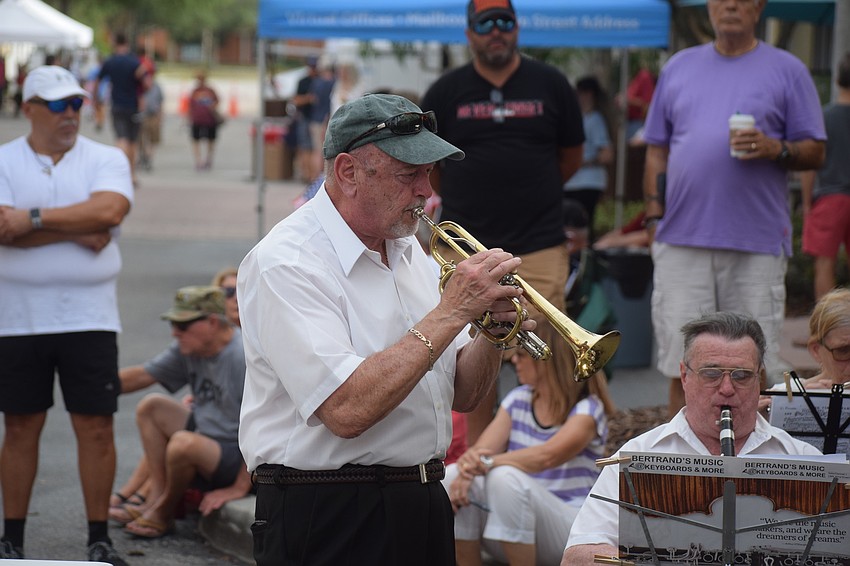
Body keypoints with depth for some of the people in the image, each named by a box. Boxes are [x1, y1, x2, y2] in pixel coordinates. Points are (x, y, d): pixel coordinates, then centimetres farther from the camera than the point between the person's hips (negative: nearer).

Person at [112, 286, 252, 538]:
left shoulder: (242, 357, -25)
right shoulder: (189, 348, 2)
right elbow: (142, 375, 11)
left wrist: (239, 488, -26)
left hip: (239, 461, -9)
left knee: (183, 443, -34)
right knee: (150, 407, 11)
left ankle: (164, 513, -3)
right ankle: (157, 499, 1)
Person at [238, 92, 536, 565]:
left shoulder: (408, 251, 11)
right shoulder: (287, 263, -15)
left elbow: (460, 396, 13)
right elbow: (347, 411, -27)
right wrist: (451, 312, -22)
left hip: (424, 508, 8)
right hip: (332, 525, -8)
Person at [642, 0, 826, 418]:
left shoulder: (787, 70, 6)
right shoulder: (678, 67, 14)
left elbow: (815, 152, 4)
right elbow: (657, 151, 16)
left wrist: (776, 149, -16)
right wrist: (654, 217, 7)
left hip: (756, 243, -2)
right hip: (682, 239, 2)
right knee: (684, 367, 1)